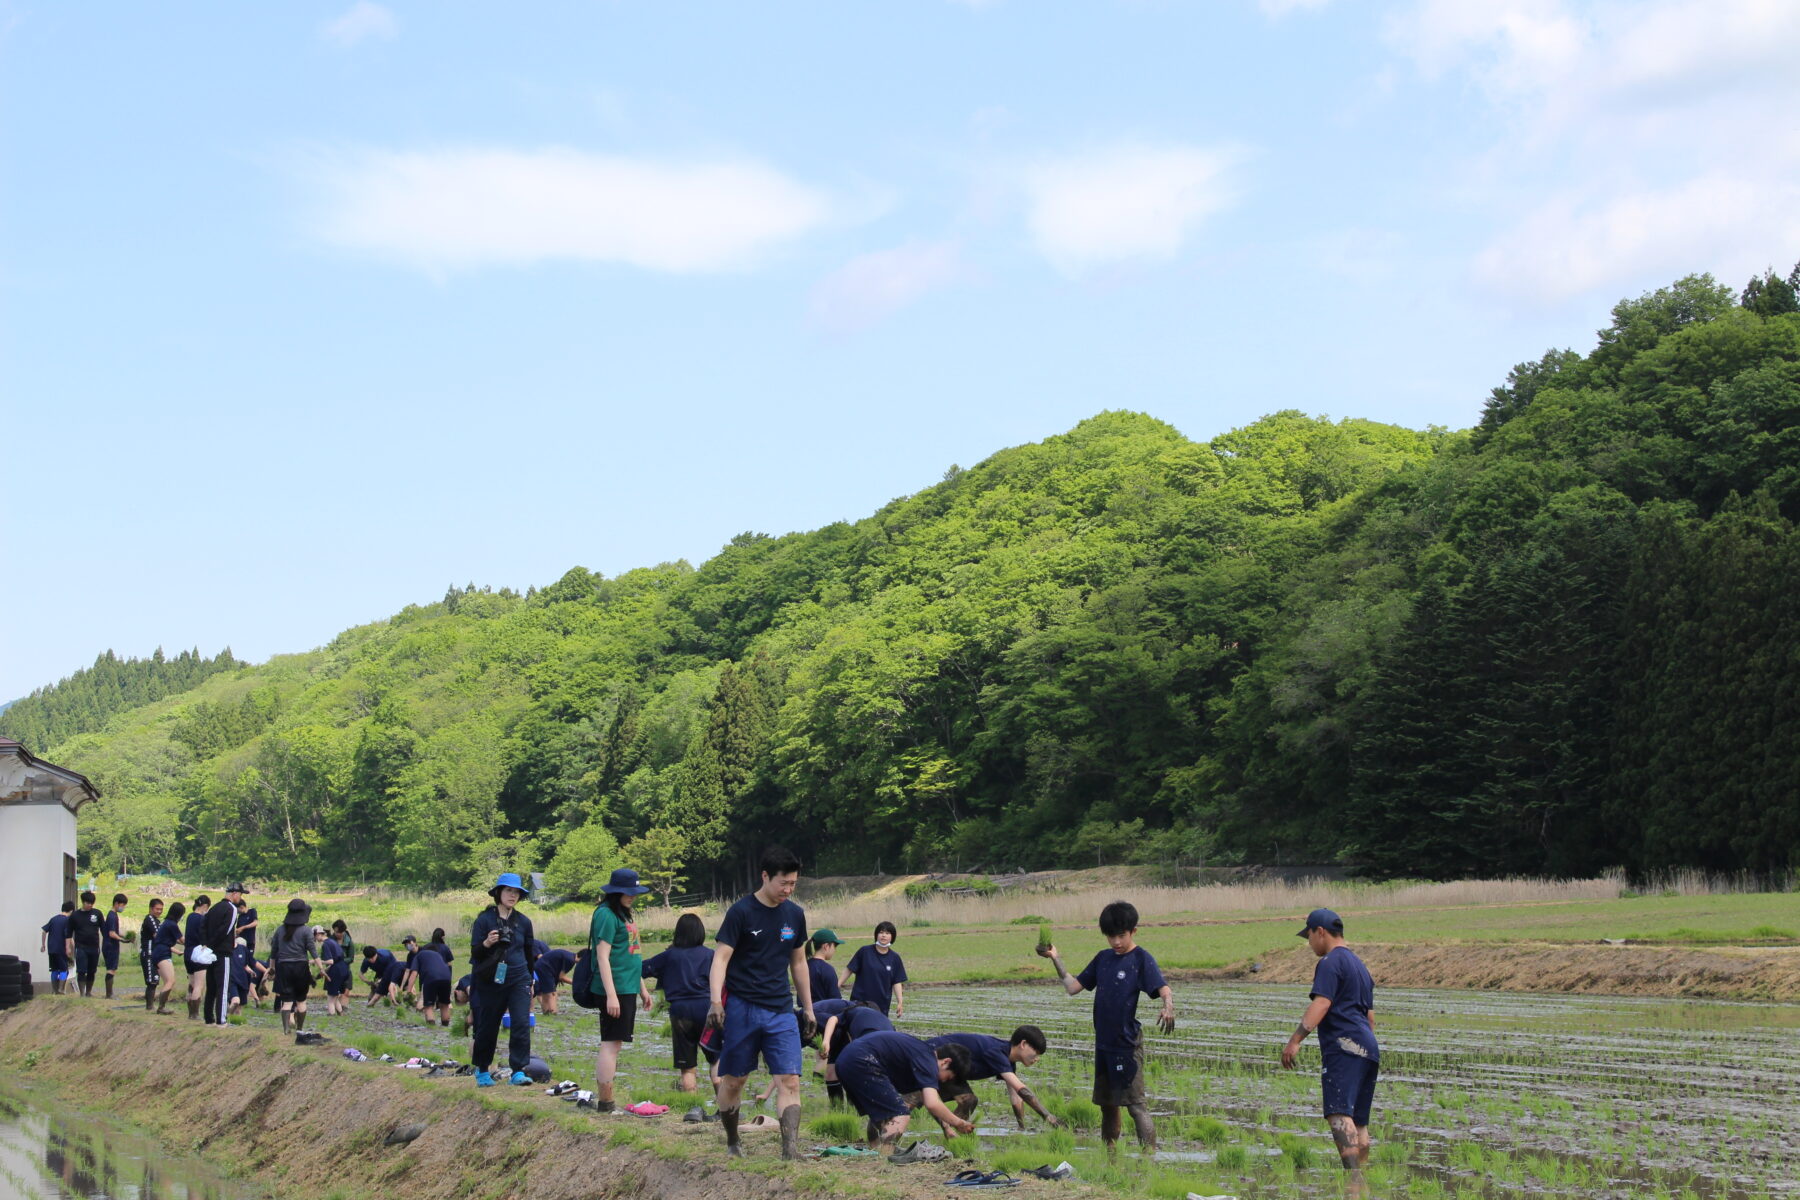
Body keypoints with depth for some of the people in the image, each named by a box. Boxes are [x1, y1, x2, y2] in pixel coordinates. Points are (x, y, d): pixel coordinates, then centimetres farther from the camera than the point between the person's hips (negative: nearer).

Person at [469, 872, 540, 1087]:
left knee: (522, 1024, -13)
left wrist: (530, 980, 21)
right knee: (488, 1027, 8)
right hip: (491, 982, -2)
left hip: (519, 981, 2)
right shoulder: (485, 920, -4)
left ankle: (519, 1071, -11)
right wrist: (487, 943, -26)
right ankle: (482, 1070, 27)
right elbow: (474, 952, -5)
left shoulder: (524, 922, 6)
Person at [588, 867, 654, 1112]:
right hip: (615, 989, -10)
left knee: (616, 1044, 12)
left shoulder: (623, 914, 17)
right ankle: (605, 1101, -6)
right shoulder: (606, 914, -12)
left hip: (628, 989, 10)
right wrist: (611, 995, -22)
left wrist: (642, 988, 26)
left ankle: (603, 1097, 17)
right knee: (611, 1044, -8)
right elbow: (602, 957, -17)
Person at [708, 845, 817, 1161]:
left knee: (790, 1081, -10)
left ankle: (790, 1150, -15)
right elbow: (721, 958, -11)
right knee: (733, 1080, 6)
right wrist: (716, 1001, -24)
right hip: (742, 1009, -4)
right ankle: (732, 1143, 25)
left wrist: (808, 1009, 21)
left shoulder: (795, 915, 9)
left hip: (781, 1011, 4)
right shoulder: (741, 912, -7)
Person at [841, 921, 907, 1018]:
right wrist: (837, 985, -5)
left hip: (882, 1006, 2)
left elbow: (897, 983, 4)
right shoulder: (865, 952, -3)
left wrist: (900, 1003, -3)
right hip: (860, 1002, -2)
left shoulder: (894, 958, 3)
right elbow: (849, 969, 1)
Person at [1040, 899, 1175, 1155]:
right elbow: (1073, 987, 15)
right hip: (1103, 1042, 7)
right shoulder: (1103, 958, 12)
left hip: (1127, 1043, -7)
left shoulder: (1141, 959, -7)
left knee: (1135, 1102, -10)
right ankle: (1109, 1152, 23)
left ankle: (1150, 1153, -9)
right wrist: (1055, 959, 9)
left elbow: (1164, 990, -20)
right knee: (1106, 1102, 13)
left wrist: (1168, 1008, -41)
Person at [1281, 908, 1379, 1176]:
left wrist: (1294, 1040, -23)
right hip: (1368, 1047, 10)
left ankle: (1354, 1176, -34)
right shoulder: (1359, 965, 26)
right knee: (1358, 1120, 12)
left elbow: (1321, 1004, -17)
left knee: (1339, 1113, -20)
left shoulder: (1330, 962, -3)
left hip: (1343, 1046, -10)